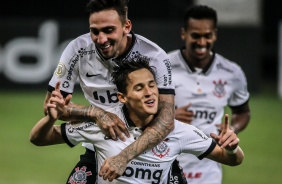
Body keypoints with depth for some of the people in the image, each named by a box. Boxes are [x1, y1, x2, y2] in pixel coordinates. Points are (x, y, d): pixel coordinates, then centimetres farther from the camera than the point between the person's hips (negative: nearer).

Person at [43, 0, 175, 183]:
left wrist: (124, 157, -42)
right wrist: (96, 113, -25)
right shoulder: (78, 50, -14)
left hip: (147, 150, -1)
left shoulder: (154, 56, -20)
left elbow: (166, 118, -29)